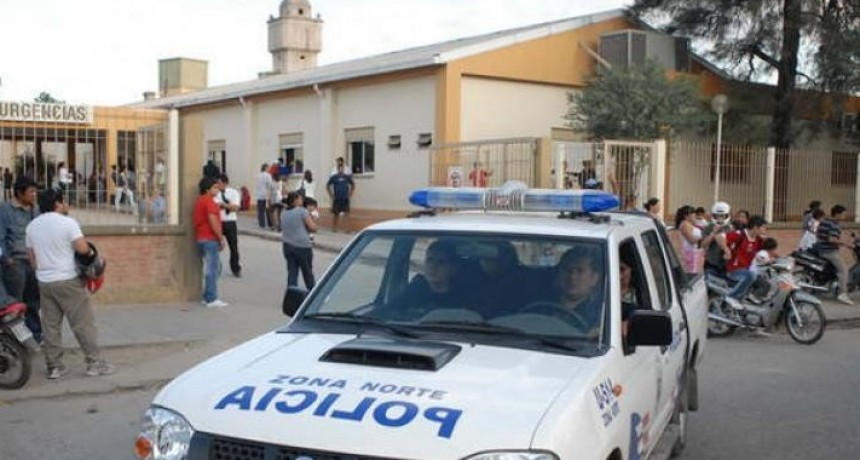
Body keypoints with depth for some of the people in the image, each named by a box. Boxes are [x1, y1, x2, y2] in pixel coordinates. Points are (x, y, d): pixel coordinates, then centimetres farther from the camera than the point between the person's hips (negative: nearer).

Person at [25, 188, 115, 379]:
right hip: (68, 281, -6)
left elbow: (32, 257, 14)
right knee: (83, 323, -1)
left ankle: (54, 366, 12)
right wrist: (91, 252, 2)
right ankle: (94, 363, 1)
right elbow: (82, 248, -18)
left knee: (51, 325, 10)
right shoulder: (68, 223, -10)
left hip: (44, 282, 6)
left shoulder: (32, 226, 10)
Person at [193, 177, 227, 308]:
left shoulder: (200, 201, 17)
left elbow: (195, 220, 21)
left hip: (201, 238, 10)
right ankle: (212, 300, -4)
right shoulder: (209, 201, -13)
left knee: (215, 267, 16)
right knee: (212, 269, -6)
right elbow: (213, 220, -21)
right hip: (210, 239, -10)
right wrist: (221, 238, -17)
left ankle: (207, 297, 19)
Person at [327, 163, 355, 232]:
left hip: (345, 198, 1)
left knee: (347, 213, -4)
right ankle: (335, 228, 18)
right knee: (336, 214, 6)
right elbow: (328, 186, 8)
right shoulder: (333, 177, -1)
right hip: (337, 198, 0)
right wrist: (331, 195, 2)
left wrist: (350, 194, 6)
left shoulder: (347, 177, 2)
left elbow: (353, 185, 15)